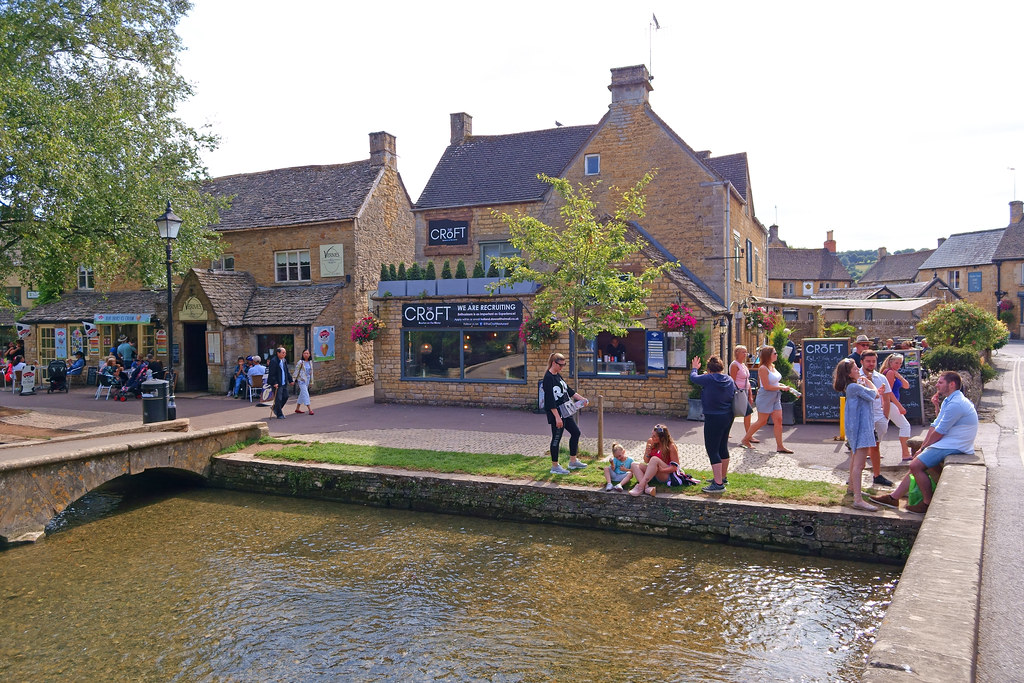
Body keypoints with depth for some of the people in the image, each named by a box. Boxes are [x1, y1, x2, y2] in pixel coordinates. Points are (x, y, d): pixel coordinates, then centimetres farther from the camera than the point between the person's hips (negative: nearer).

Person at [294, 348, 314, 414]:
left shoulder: (310, 362, 8)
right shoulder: (300, 362, -10)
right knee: (305, 394, -10)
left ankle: (297, 408, 25)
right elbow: (296, 371, -7)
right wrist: (294, 380, -7)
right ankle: (310, 409, -12)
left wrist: (311, 381, 16)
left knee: (302, 394, 14)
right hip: (301, 380, -7)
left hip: (307, 380, 7)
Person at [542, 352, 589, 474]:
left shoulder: (558, 375, 11)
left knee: (575, 432, 15)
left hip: (566, 412, 10)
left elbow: (568, 390, 22)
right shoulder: (548, 378, -18)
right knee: (556, 438, -1)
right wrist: (557, 417, -24)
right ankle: (555, 466, 11)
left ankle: (573, 461, 27)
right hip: (556, 413, -10)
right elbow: (550, 400, -22)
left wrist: (581, 398, 16)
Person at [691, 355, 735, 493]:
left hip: (713, 418, -8)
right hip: (728, 417, 8)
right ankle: (723, 477, 35)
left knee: (712, 450, -5)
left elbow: (693, 378, -1)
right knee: (723, 447, 20)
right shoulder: (730, 380, 2)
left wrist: (694, 368, 21)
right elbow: (734, 396, 11)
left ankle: (719, 484, -8)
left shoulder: (709, 379, -16)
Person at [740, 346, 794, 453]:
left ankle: (780, 446, 5)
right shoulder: (763, 369, -18)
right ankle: (745, 440, 17)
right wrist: (781, 387, -15)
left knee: (778, 421, 2)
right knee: (762, 422, 1)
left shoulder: (772, 366, 9)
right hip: (765, 397, -8)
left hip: (775, 398, 8)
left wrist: (781, 385, 4)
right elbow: (766, 386, -21)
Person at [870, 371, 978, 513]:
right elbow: (935, 426, 13)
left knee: (916, 465, -15)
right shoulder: (948, 401, 15)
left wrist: (923, 448, -4)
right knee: (916, 464, 10)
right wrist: (922, 447, 4)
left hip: (953, 447, -10)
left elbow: (938, 433, -17)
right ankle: (893, 498, 13)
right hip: (946, 444, 10)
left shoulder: (955, 404, -20)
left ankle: (928, 503, -4)